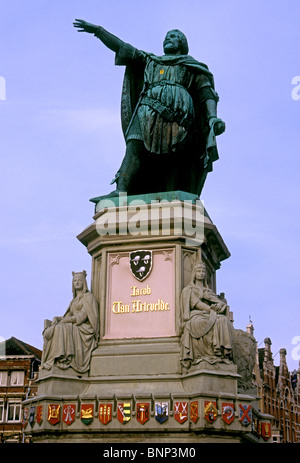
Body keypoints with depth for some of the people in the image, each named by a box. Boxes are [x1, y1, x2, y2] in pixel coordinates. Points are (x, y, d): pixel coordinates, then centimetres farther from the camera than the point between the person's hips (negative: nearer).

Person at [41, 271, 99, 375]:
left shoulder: (88, 297, 2)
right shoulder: (74, 301, 26)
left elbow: (82, 316, -12)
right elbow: (67, 317, 18)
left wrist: (64, 321, -13)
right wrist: (56, 318, -4)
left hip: (85, 331, -7)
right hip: (74, 329, 7)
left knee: (61, 329, -31)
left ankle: (62, 359, -35)